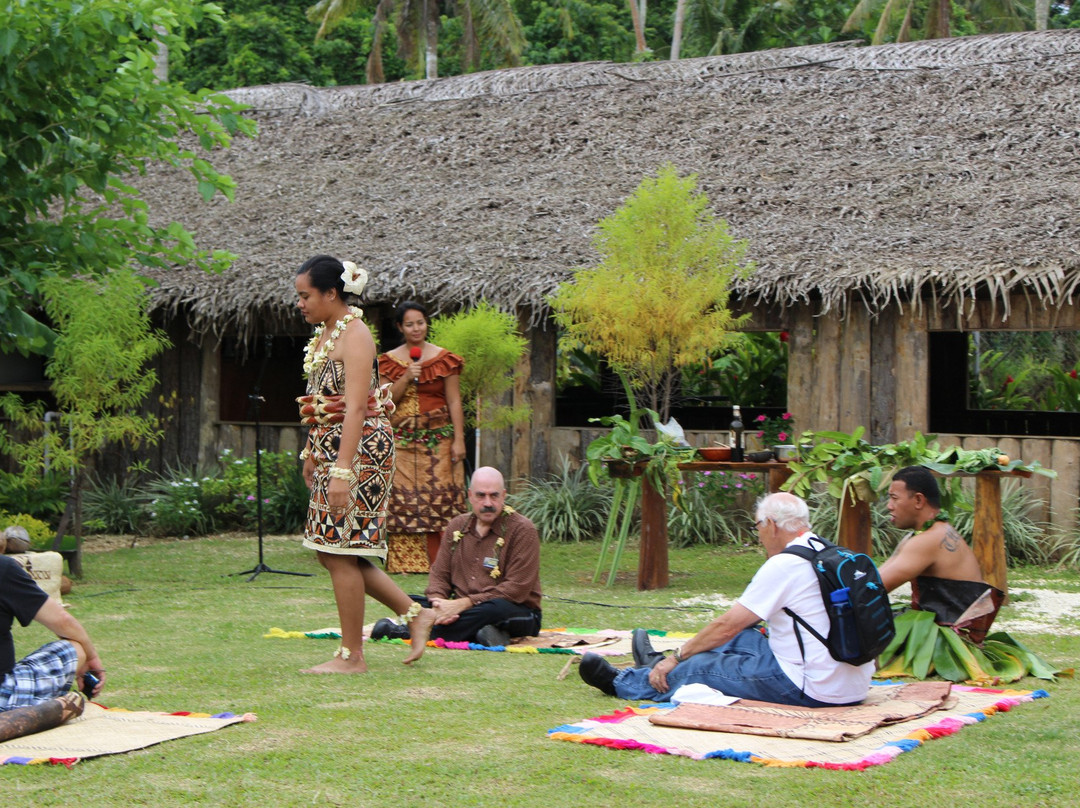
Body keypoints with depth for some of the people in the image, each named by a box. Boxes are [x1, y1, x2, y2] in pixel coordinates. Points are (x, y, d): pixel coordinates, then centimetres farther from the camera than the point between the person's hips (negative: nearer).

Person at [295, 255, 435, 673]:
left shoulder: (354, 335, -15)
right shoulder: (323, 334, 14)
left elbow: (355, 407, -22)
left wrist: (342, 469, -26)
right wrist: (311, 454, 20)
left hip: (360, 449, -10)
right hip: (330, 447, 10)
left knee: (341, 552, -5)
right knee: (331, 550, 11)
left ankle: (351, 655, 4)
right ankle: (414, 613, 19)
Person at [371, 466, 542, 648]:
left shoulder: (523, 530, -6)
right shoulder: (457, 526, 12)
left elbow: (517, 589, -14)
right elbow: (439, 574, 11)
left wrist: (463, 604, -21)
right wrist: (439, 604, -13)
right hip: (461, 610, 5)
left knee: (498, 609, -40)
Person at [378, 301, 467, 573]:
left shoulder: (443, 359, 4)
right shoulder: (389, 361, 10)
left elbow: (454, 402, 2)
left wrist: (458, 439, -6)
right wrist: (405, 378, -11)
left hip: (437, 439, -2)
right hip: (402, 441, 2)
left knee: (438, 498, -7)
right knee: (401, 497, -4)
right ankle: (404, 560, -1)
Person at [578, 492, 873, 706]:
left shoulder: (784, 565, -15)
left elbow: (727, 625, -9)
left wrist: (676, 658, 6)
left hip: (810, 690, -8)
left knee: (701, 667, 5)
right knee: (744, 638, 23)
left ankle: (621, 682, 26)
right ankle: (664, 668, 41)